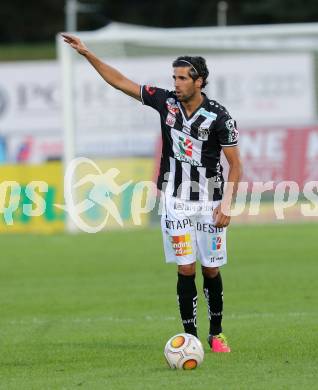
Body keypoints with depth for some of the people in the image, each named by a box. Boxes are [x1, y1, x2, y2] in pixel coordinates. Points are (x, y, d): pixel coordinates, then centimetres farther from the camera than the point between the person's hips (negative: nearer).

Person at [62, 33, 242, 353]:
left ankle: (216, 334, 19)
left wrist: (226, 206, -11)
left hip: (209, 203, -2)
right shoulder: (165, 101, -2)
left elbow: (235, 164, -6)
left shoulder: (218, 117, -11)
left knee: (211, 270, 4)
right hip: (176, 201, 2)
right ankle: (190, 336, -1)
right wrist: (88, 55, 0)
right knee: (186, 269, -4)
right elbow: (120, 82, 4)